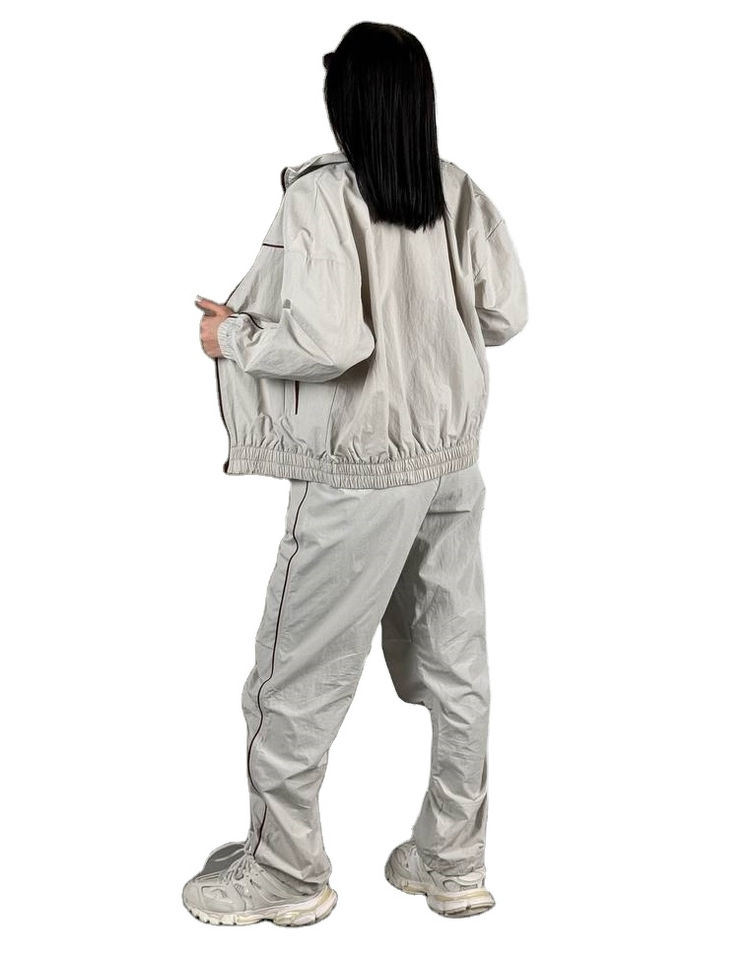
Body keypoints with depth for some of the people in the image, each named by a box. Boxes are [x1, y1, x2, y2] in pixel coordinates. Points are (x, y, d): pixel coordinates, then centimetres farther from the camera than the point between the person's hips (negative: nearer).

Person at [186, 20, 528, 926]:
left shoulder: (321, 195, -16)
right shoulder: (461, 192, 0)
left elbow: (327, 342, -24)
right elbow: (505, 314, 2)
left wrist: (233, 337, -7)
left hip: (360, 475, -6)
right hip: (452, 461, 6)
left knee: (297, 677, 10)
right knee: (454, 665, 15)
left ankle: (286, 874, 25)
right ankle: (453, 861, 29)